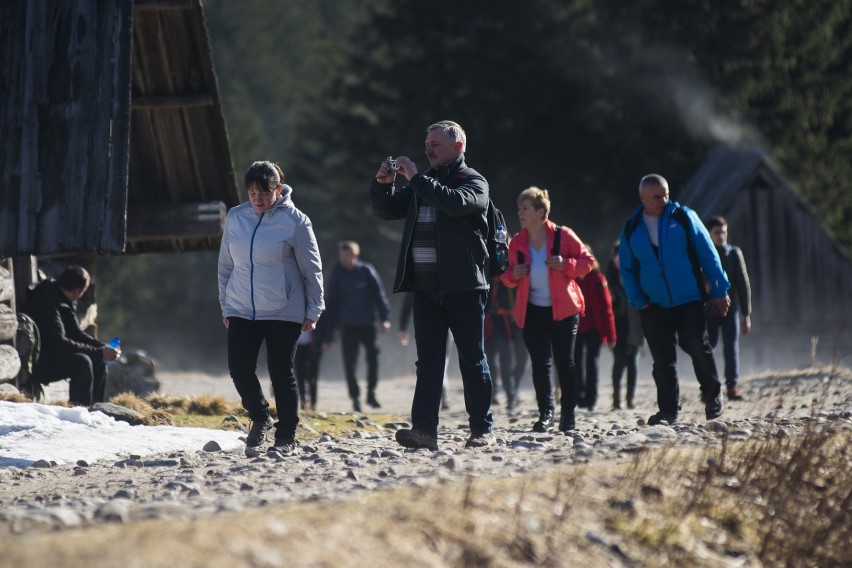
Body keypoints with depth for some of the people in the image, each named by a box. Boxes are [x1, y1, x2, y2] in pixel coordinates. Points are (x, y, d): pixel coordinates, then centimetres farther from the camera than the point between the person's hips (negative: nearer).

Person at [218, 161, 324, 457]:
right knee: (239, 368, -4)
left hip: (284, 312, -4)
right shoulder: (236, 218, 5)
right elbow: (225, 265, 13)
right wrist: (225, 305, 11)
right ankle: (260, 418, 21)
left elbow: (312, 269, -2)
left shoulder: (295, 221, -6)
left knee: (281, 374, 0)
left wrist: (313, 311, -2)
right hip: (241, 311, 4)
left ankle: (286, 437, 11)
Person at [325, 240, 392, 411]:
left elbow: (379, 294, -1)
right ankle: (355, 398, 10)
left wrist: (384, 318, -7)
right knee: (349, 364, -1)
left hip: (367, 324, -1)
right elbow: (332, 300, 6)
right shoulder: (337, 274, 0)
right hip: (348, 326, 1)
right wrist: (333, 325, 4)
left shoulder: (366, 271, -4)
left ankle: (371, 393, 5)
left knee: (373, 357, -10)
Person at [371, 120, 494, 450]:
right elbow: (386, 211, 18)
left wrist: (415, 178, -19)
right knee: (428, 360, -3)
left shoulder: (473, 182, 0)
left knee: (472, 358, 2)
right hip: (426, 286, 5)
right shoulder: (422, 184, 19)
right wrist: (383, 185, -2)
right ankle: (424, 429, -10)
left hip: (463, 285, -5)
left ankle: (482, 429, 8)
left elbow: (456, 202, -22)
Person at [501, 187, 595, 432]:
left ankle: (569, 414, 12)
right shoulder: (517, 242, 5)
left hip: (563, 309, -3)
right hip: (532, 310, 3)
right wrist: (513, 275, -8)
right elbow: (508, 277, 16)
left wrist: (565, 264, -19)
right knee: (540, 363, -3)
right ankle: (546, 412, -1)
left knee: (565, 362, 2)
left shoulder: (563, 236, -6)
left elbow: (588, 261, -1)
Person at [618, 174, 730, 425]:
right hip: (655, 307, 2)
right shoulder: (631, 229, 5)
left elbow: (708, 254, 2)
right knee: (663, 360, 3)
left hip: (689, 301, -2)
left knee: (699, 348, -7)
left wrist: (719, 290, 0)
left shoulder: (683, 217, -1)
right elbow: (627, 270, 12)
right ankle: (668, 410, 11)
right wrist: (638, 301, 0)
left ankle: (712, 397, 14)